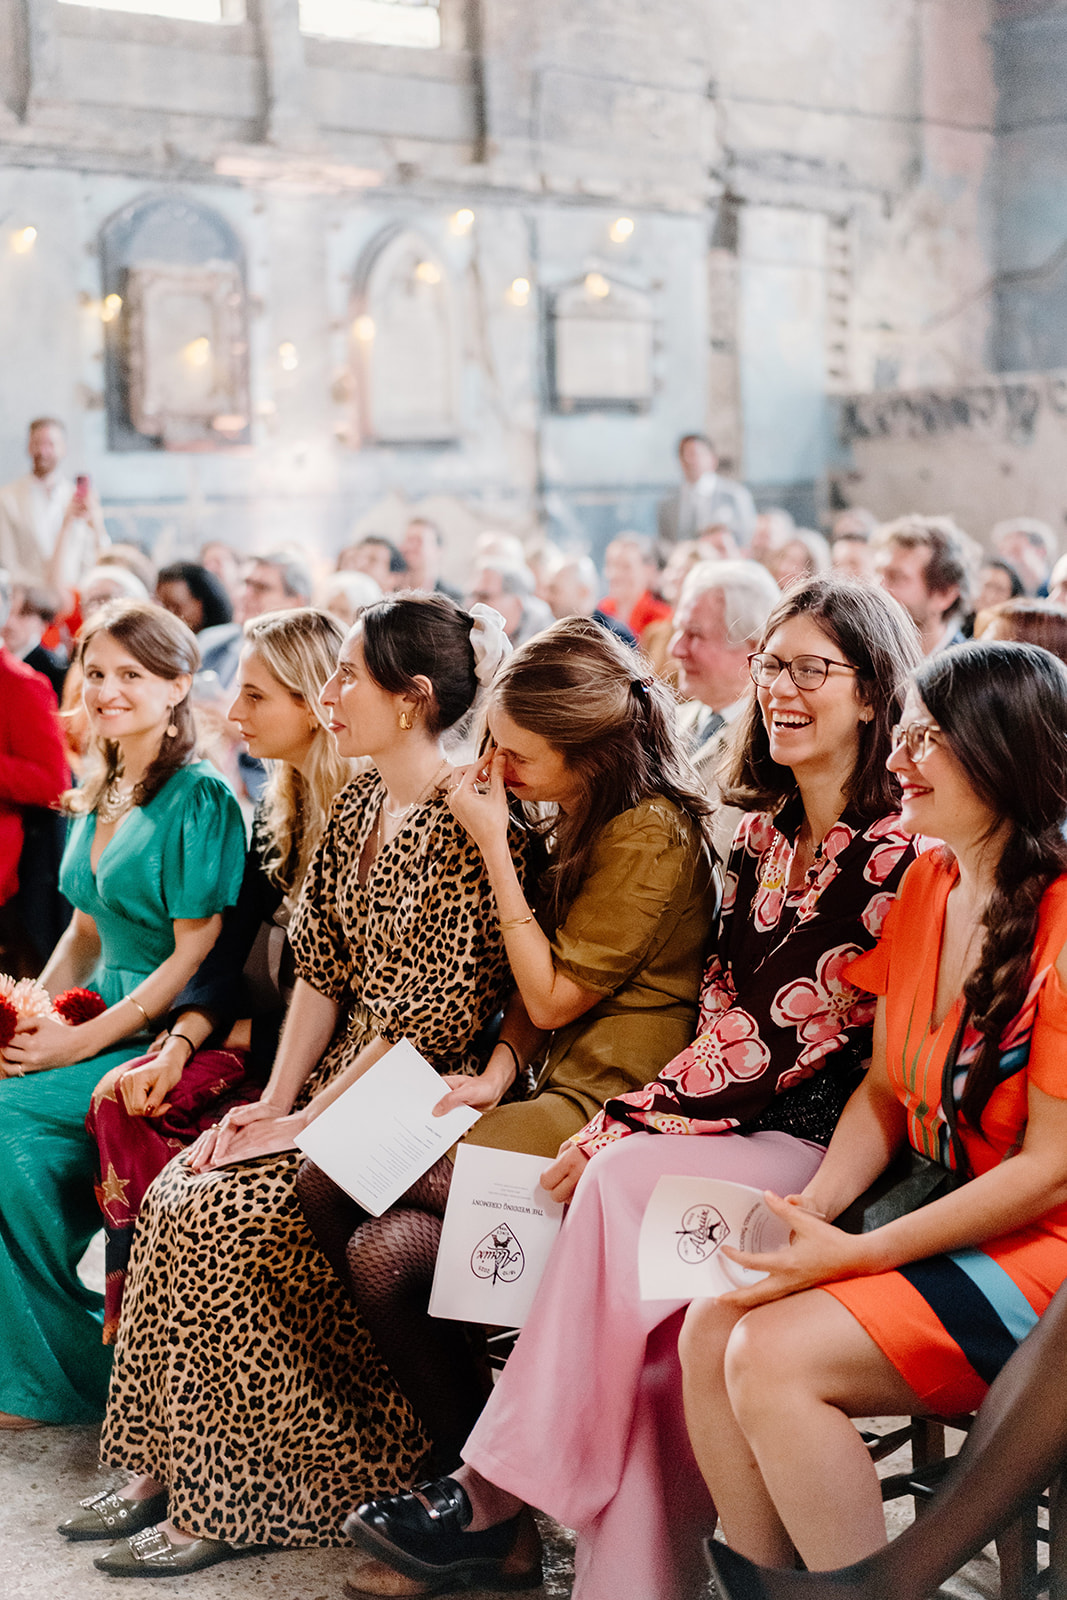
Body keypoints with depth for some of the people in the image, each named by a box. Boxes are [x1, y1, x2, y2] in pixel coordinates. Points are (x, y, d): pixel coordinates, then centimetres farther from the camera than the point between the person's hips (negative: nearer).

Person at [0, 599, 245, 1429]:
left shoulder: (199, 799, -12)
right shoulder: (99, 795, 13)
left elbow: (195, 954, -15)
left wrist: (82, 1041, -17)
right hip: (101, 1023, 7)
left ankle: (70, 1372, -7)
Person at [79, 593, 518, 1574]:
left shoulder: (463, 825, -17)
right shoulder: (359, 806, 11)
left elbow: (440, 1016, -20)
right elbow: (321, 969, 11)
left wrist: (305, 1119, -15)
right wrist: (272, 1103, 1)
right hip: (343, 1084, 8)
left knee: (225, 1215, -19)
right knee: (175, 1194, -8)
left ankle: (232, 1501, -5)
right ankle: (167, 1468, 2)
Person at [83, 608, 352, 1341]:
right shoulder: (277, 807, 11)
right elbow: (235, 944, 8)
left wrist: (237, 1032, -12)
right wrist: (181, 1043, -6)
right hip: (255, 1043, 8)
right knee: (121, 1101, -14)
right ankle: (134, 1338, -9)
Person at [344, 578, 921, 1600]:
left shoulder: (895, 851, -10)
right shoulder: (764, 832, 15)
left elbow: (790, 1032, -15)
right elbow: (724, 1009, 11)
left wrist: (627, 1124, -16)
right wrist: (634, 1122, -6)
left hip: (827, 1147, -6)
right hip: (738, 1124, 6)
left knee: (624, 1181, -28)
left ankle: (491, 1500, -21)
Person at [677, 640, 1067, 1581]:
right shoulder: (927, 885, 7)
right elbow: (887, 1090, 13)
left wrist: (857, 1254, -18)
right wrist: (816, 1205, -5)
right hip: (944, 1217, 8)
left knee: (774, 1355, -22)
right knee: (713, 1329, -12)